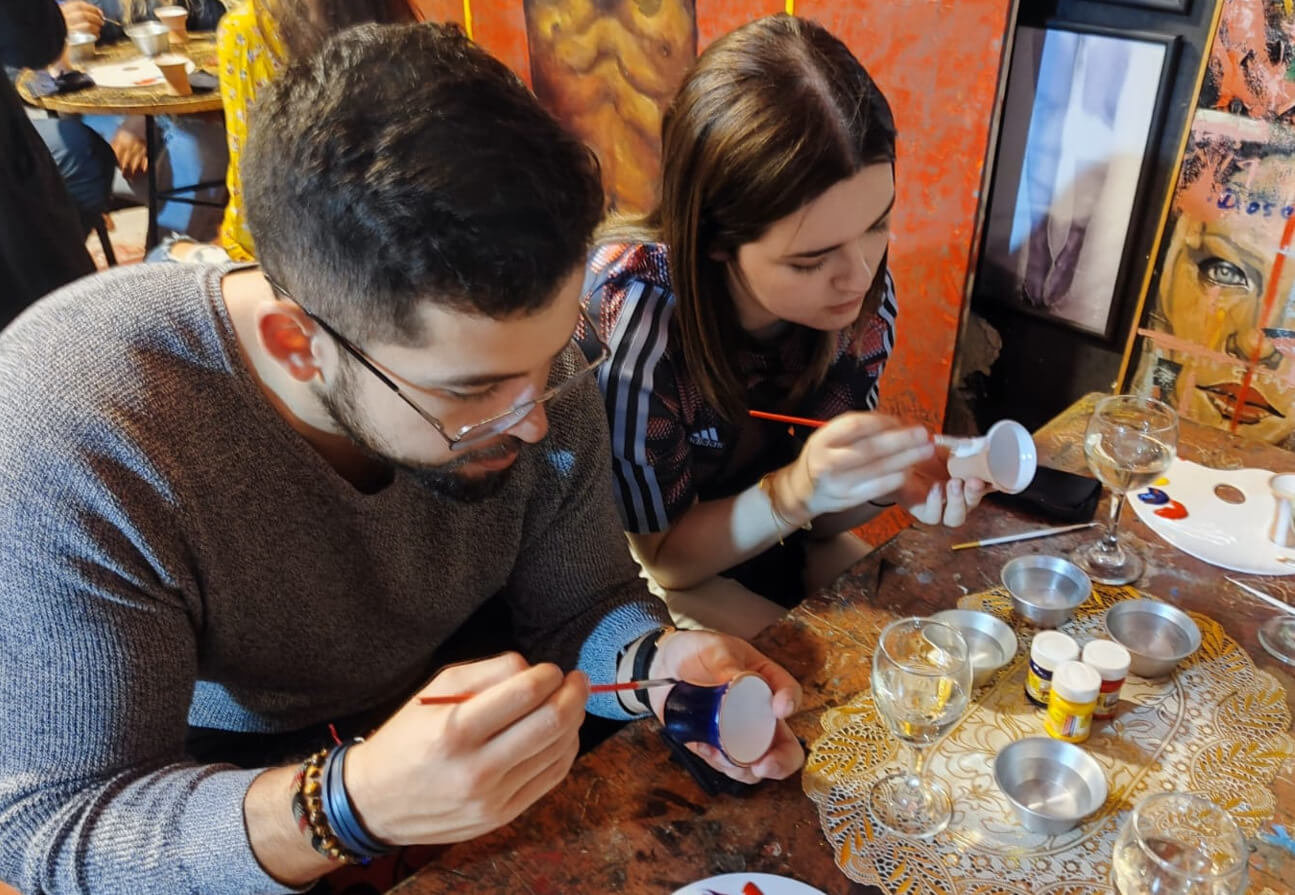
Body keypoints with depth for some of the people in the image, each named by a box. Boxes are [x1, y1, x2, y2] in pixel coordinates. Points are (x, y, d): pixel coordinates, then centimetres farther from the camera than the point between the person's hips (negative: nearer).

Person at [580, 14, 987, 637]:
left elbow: (817, 514, -6)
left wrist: (890, 482, -27)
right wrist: (792, 491, -37)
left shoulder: (862, 287, -18)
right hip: (663, 587, -4)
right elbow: (664, 558, -20)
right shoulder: (633, 307, -32)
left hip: (780, 556, 4)